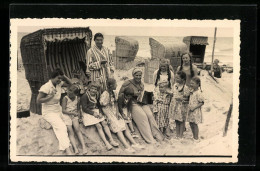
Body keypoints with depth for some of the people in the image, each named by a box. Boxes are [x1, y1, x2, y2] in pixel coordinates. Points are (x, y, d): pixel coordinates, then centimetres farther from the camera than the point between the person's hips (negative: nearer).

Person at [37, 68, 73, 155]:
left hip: (58, 110, 11)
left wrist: (64, 76, 0)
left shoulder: (59, 84, 3)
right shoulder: (46, 87, -17)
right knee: (61, 126, -30)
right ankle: (67, 150, -39)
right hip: (49, 112, -11)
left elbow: (70, 83, 17)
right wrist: (50, 96, -23)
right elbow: (38, 100, -15)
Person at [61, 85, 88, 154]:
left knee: (77, 129, -17)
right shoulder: (65, 98, -7)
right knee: (70, 132, -16)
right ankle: (75, 149, -26)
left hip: (74, 115, 3)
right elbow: (63, 110, -11)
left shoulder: (77, 99, 6)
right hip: (66, 115, -3)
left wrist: (78, 113, 0)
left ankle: (83, 146, -22)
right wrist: (73, 113, -17)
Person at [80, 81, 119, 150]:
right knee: (98, 126, -20)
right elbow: (84, 108, -15)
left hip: (96, 112, 7)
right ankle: (106, 143, -23)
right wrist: (93, 113, -19)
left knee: (104, 123, -12)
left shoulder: (96, 96, 11)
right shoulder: (85, 96, -12)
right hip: (88, 113, -7)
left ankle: (111, 140, -12)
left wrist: (99, 113, -4)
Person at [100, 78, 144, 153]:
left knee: (125, 126, -8)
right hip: (108, 113, -7)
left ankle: (133, 143, -13)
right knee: (118, 128, -20)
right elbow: (102, 105, -14)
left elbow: (115, 104, 12)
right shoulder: (105, 94, -15)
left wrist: (117, 113, -2)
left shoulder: (114, 93, 9)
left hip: (115, 112, 7)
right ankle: (127, 146, -29)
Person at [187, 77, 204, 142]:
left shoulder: (198, 93, -19)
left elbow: (202, 102, -18)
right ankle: (194, 137, 29)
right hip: (191, 111, 8)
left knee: (195, 124, 0)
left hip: (196, 111, -8)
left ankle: (196, 138, 12)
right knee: (191, 124, 15)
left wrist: (194, 107, -21)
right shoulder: (192, 91, 7)